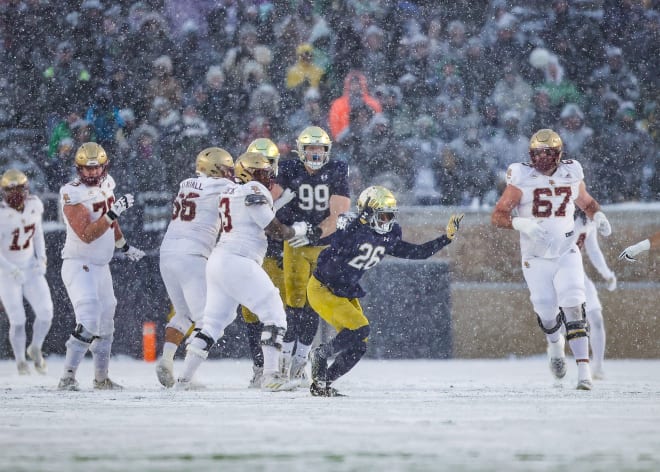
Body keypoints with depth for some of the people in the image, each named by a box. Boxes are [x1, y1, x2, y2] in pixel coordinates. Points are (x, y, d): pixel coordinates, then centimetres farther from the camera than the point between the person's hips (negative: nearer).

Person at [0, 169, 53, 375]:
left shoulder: (35, 205, -5)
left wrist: (41, 258, -3)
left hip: (31, 269, 4)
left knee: (45, 313, -8)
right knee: (18, 321, -5)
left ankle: (36, 349, 21)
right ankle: (20, 361, 20)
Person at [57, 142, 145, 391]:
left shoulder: (106, 183, 4)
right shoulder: (73, 194, -21)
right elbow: (86, 235, -29)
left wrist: (125, 246, 29)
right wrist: (113, 213, -36)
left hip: (101, 266, 8)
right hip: (78, 265, -8)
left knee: (105, 324, 17)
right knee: (89, 321, -25)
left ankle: (101, 378, 32)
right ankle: (68, 377, -26)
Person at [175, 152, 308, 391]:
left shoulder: (230, 193, 19)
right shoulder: (255, 191, -7)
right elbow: (275, 230, -7)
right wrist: (297, 229, 10)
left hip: (217, 261, 9)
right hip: (239, 262, -9)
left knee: (214, 321, 14)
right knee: (274, 313, -4)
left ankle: (185, 378, 10)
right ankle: (270, 376, -12)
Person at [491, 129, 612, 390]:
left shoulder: (571, 175, -2)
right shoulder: (522, 178, -10)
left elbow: (587, 202, 18)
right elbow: (498, 216, -10)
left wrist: (598, 216, -4)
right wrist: (523, 224, -28)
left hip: (567, 253, 1)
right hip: (535, 258, -1)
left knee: (573, 309, -14)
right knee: (547, 314, 5)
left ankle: (584, 372, -19)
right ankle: (555, 345, 42)